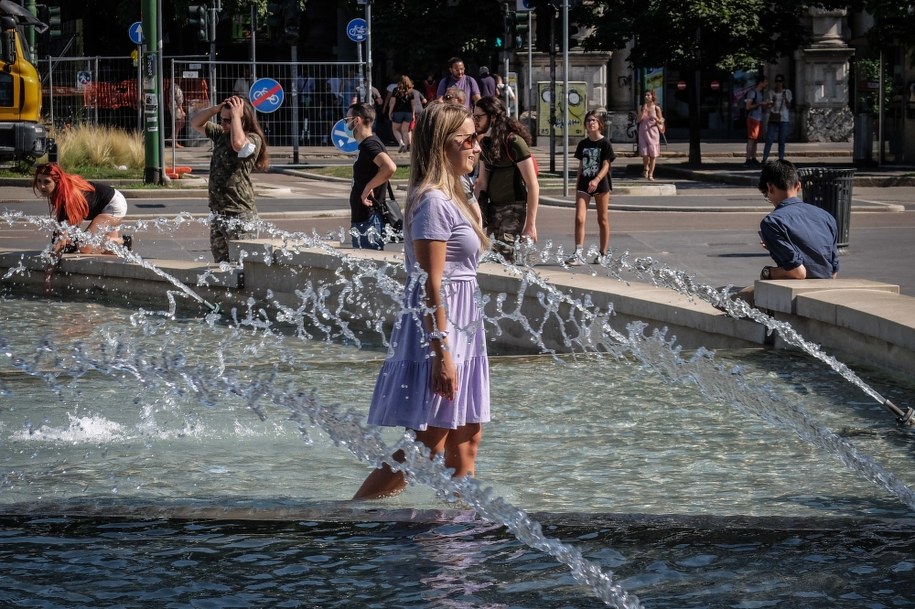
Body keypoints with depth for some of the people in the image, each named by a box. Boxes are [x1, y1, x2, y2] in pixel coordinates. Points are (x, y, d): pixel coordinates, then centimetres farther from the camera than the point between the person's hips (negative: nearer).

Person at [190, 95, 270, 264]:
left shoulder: (253, 140, -11)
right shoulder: (220, 134, 12)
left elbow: (238, 143, -33)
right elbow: (195, 123, 18)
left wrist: (235, 115, -18)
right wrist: (217, 109, 1)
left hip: (240, 215, -8)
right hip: (218, 214, 8)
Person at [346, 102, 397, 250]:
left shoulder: (370, 145, -16)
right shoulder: (365, 145, 15)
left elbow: (390, 167, -34)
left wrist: (368, 187, -24)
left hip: (369, 220, -10)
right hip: (361, 218, 10)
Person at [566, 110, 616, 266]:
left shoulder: (605, 143, -4)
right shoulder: (583, 144, 11)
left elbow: (606, 165, -11)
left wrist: (597, 180, -26)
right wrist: (577, 185, 15)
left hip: (601, 184, -4)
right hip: (584, 183, 4)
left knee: (602, 220, 7)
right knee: (579, 218, -10)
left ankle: (603, 254, 17)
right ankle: (579, 254, -14)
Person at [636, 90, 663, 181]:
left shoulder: (656, 108, 0)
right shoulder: (642, 107, 4)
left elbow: (661, 122, 5)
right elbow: (637, 121, 2)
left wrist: (655, 118, -16)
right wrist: (642, 113, -13)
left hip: (653, 132, -1)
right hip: (643, 131, 1)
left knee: (653, 154, -1)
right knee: (644, 153, -8)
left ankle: (650, 174, 8)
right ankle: (645, 168, 22)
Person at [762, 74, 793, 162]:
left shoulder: (787, 92, 5)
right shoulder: (771, 93, 6)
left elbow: (789, 107, 2)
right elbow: (768, 106, 3)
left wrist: (785, 99, -16)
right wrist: (773, 102, -17)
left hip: (783, 119, 0)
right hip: (773, 119, 0)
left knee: (782, 140, 1)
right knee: (769, 139, -7)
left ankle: (781, 158, 6)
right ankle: (764, 158, -8)